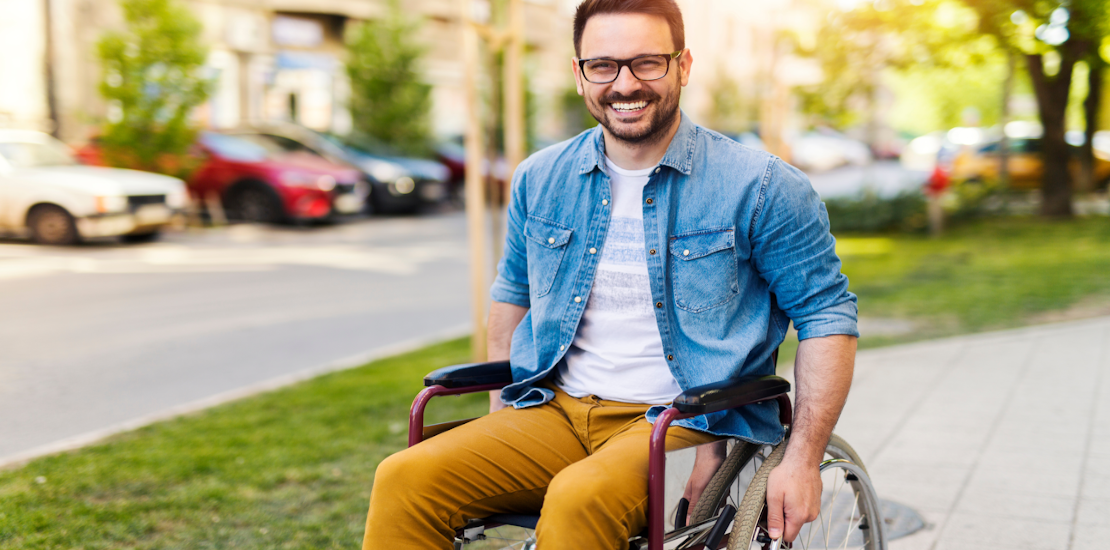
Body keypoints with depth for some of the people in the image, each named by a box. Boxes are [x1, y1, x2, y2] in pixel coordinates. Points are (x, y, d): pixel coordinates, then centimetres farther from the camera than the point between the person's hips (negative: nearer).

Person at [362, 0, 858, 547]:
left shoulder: (761, 187, -4)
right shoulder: (539, 179, 9)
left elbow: (828, 314, -1)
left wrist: (802, 461, -10)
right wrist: (499, 421, 20)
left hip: (687, 425, -4)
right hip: (557, 413, 5)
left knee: (579, 498, -37)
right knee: (403, 481, -19)